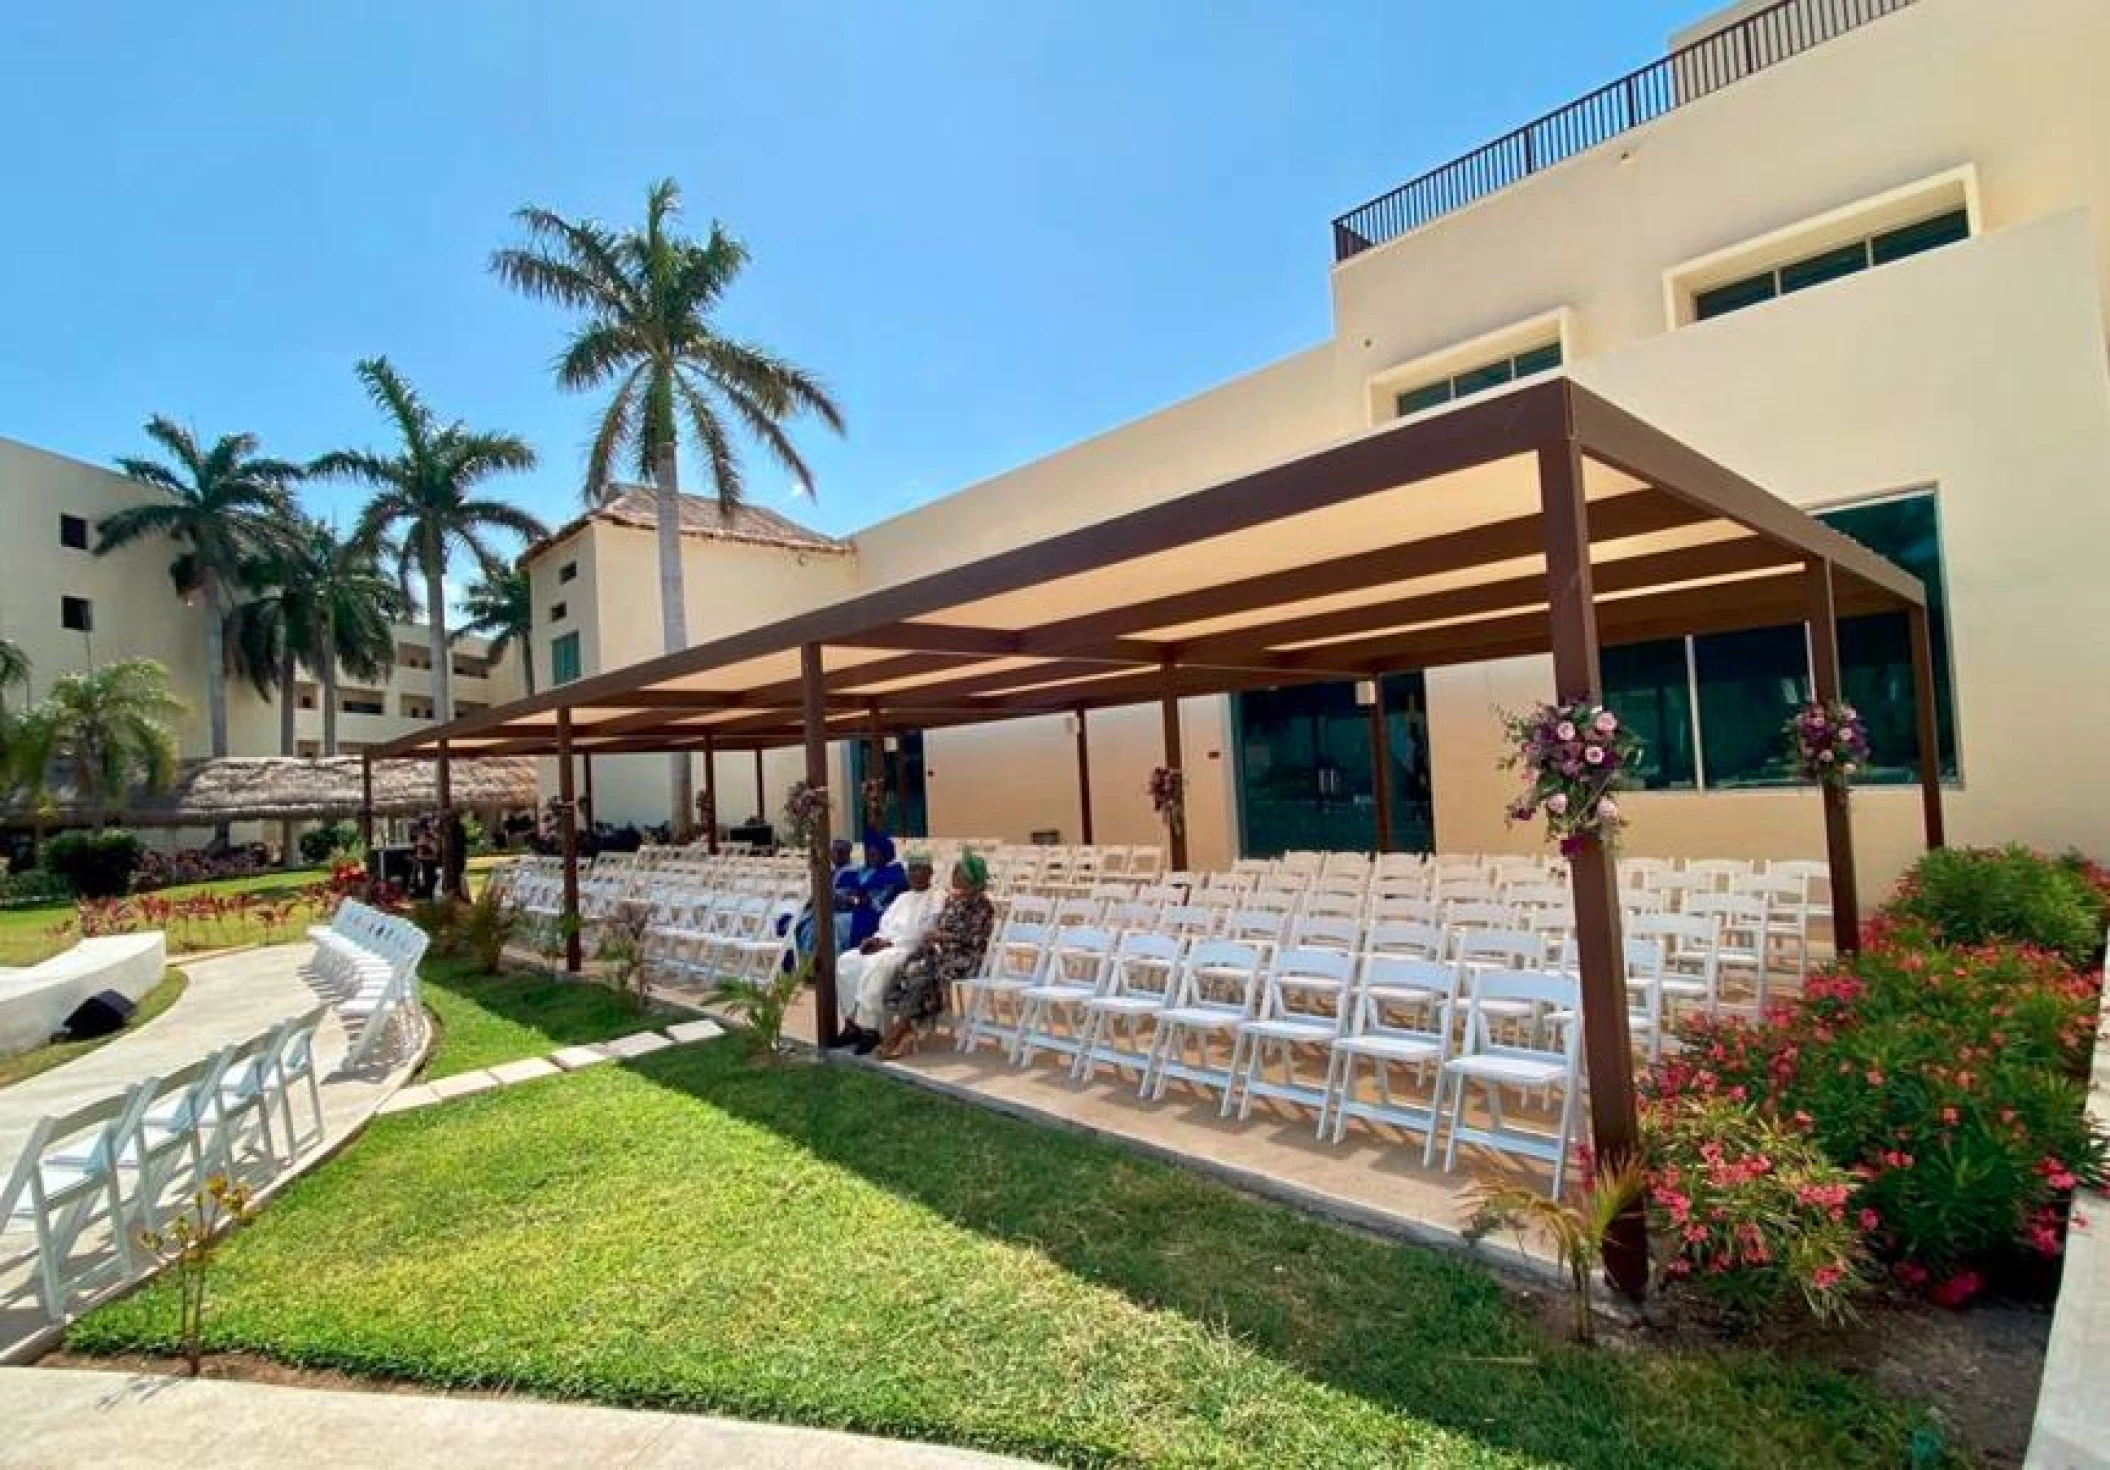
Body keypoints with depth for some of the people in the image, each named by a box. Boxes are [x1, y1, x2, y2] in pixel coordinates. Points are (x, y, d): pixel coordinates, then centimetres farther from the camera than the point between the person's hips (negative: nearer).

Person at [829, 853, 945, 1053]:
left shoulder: (937, 898, 0)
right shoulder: (902, 897, 26)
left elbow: (922, 933, -12)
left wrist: (890, 942, -16)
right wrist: (876, 939, -1)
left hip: (911, 949, -8)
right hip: (884, 945, 8)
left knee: (876, 965, -35)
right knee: (845, 962, -13)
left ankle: (869, 1028, -29)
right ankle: (852, 1023, -12)